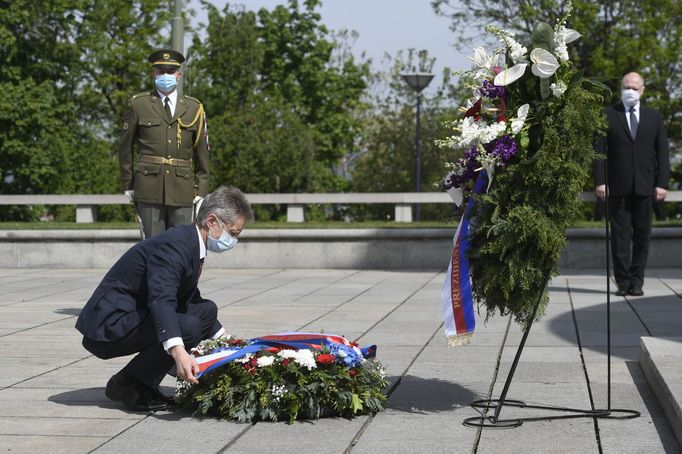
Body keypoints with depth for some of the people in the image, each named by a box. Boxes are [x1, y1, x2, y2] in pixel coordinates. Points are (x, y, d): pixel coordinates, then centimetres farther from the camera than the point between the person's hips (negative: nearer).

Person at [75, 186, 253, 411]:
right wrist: (178, 352, -50)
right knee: (189, 327, -27)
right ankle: (125, 385, -9)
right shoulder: (175, 244, -21)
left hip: (132, 316, 10)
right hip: (108, 326, -10)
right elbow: (161, 300, -36)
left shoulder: (191, 244, 11)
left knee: (206, 310, 8)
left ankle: (143, 384, 7)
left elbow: (190, 300, 24)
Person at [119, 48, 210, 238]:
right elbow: (125, 148, 11)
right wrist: (128, 185, 9)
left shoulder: (194, 108, 11)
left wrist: (202, 190, 9)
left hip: (183, 191, 2)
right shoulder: (138, 105, 8)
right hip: (149, 190, -1)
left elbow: (202, 153, 13)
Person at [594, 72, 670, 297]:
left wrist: (662, 183, -1)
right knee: (620, 235, -1)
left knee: (642, 235, 3)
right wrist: (600, 181, -8)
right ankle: (622, 282, 4)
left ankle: (637, 281, 9)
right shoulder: (608, 115, 5)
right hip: (618, 187, -2)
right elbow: (600, 149, 1)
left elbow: (662, 152, 9)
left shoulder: (654, 117, 11)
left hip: (645, 187, 2)